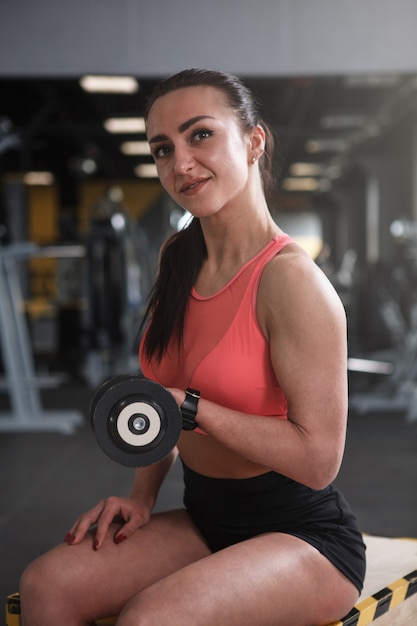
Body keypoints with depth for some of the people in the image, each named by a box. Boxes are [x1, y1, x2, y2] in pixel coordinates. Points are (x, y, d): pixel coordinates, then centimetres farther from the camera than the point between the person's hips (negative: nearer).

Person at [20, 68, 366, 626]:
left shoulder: (290, 279, -21)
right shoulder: (178, 261, 4)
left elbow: (317, 459, -22)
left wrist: (192, 406, -19)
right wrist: (142, 496, 3)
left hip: (305, 537, -6)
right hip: (205, 519, 7)